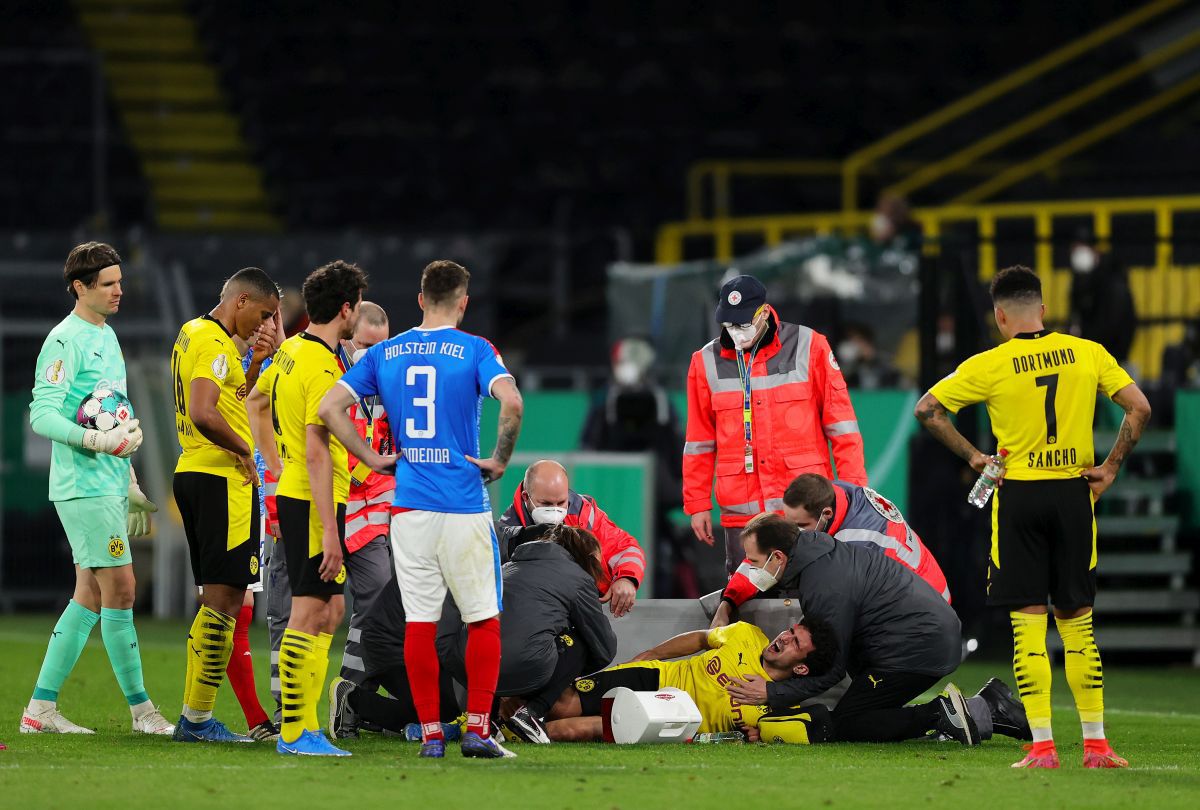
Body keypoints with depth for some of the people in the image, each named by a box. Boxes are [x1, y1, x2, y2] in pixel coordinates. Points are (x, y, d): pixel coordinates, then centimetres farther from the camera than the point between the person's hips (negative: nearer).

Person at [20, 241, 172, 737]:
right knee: (119, 588, -8)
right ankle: (140, 709, -3)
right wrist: (97, 440, -26)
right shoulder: (65, 341, -11)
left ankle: (41, 708, 11)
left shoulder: (107, 337, 17)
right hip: (83, 486, -9)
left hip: (109, 486, 9)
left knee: (90, 595, 8)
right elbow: (42, 415, -17)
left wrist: (130, 482, 25)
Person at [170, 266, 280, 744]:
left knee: (218, 597, 14)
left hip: (193, 473, 10)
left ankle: (193, 718, 13)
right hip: (222, 479, -10)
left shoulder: (192, 333, 17)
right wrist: (245, 451, -15)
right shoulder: (215, 343, -15)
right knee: (225, 598, -8)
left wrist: (257, 362, 12)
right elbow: (203, 414, -27)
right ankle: (198, 719, -8)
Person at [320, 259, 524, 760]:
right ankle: (477, 728, 1)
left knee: (419, 621, 6)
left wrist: (372, 458, 7)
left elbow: (330, 408, 2)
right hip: (464, 505, -3)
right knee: (483, 619, 6)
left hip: (408, 506, 3)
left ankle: (430, 733, 6)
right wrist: (500, 460, -7)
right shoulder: (474, 350, -3)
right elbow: (511, 402, -21)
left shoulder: (385, 354, 8)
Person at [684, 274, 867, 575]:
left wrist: (853, 487, -3)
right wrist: (698, 503, 10)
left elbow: (840, 422, 2)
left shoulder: (809, 347, 0)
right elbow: (699, 442, 13)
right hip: (742, 513, 2)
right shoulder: (707, 362, 6)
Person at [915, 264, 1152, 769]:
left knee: (1028, 624, 0)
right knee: (1078, 623, 10)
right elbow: (1139, 408, -2)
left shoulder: (989, 366, -4)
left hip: (1018, 498, -2)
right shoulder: (1088, 354, 1)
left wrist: (972, 456, 3)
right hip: (1074, 495, 2)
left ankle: (1042, 746, -6)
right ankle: (1096, 743, 8)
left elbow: (927, 409, -4)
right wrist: (1111, 467, 5)